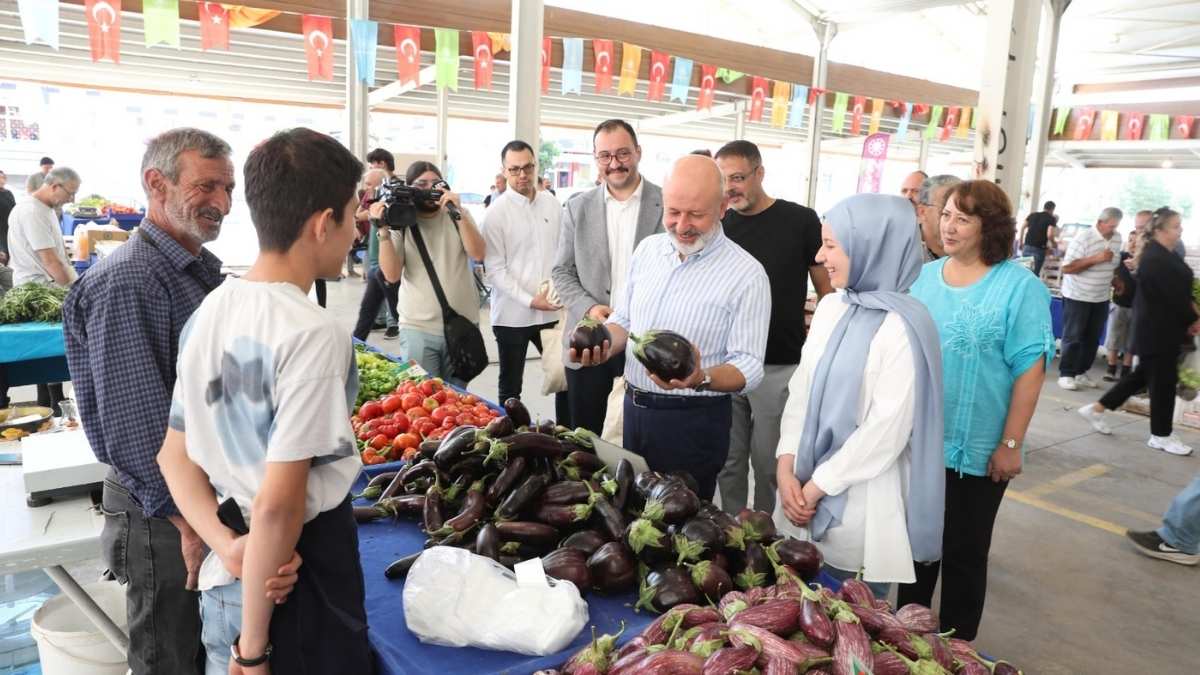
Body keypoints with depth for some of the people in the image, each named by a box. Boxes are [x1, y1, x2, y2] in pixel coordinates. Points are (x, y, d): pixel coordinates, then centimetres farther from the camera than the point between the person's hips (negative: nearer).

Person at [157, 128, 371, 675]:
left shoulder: (208, 312, 1)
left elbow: (175, 455, 6)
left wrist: (227, 545, -5)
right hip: (300, 578, -7)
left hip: (227, 576, 7)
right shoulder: (313, 334, -24)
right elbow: (278, 504, -25)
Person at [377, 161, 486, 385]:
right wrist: (383, 230, -18)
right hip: (418, 328, -2)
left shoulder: (459, 215, 5)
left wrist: (458, 212, -17)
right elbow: (392, 275, -9)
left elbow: (478, 254, -10)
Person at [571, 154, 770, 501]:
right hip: (634, 407, 6)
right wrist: (605, 346, -8)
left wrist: (701, 378, -36)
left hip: (694, 422, -5)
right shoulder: (647, 249, 3)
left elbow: (748, 369, -17)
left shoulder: (747, 274, -15)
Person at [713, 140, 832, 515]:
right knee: (729, 461, 13)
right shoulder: (720, 225, 5)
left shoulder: (801, 221, -6)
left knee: (768, 462, 8)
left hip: (779, 367, -3)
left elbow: (828, 292, -2)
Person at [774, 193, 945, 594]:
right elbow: (801, 390, 5)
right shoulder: (830, 308, 4)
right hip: (805, 491, 6)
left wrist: (819, 485, -13)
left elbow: (888, 429, -19)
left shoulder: (902, 327, -17)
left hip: (859, 504, -6)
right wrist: (787, 469, -4)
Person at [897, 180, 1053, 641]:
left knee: (964, 553, 10)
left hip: (977, 448, -4)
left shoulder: (1020, 286, -11)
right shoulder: (924, 276, 4)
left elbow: (1030, 370, -12)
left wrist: (1011, 444, -13)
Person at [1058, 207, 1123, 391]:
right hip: (1077, 297, -6)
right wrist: (1096, 258, -25)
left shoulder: (1117, 239, 4)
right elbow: (1067, 268, -21)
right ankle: (1066, 374, 5)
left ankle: (1081, 373, 19)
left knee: (1092, 338, 10)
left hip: (1102, 298, 7)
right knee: (1073, 337, -1)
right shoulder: (1083, 238, -18)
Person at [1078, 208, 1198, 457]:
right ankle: (1161, 435, 15)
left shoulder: (1164, 255, 11)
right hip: (1157, 330, -10)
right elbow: (1174, 295, -20)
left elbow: (1180, 290, 16)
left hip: (1161, 328, 10)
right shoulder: (1155, 260, -21)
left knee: (1144, 375, 17)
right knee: (1163, 380, 1)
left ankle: (1097, 408, 24)